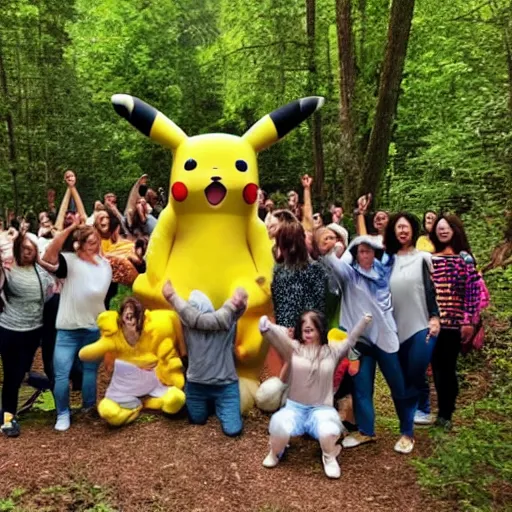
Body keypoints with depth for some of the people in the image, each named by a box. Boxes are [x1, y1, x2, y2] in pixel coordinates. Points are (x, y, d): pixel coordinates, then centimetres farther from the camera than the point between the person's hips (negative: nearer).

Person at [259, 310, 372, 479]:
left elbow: (351, 340, -6)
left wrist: (364, 321, -22)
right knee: (279, 427, -32)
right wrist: (266, 326, -41)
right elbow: (278, 335, -19)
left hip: (321, 408, 0)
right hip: (294, 406, 0)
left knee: (329, 431, -33)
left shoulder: (332, 351, 3)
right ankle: (275, 452, 8)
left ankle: (329, 457, 6)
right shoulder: (293, 348, -3)